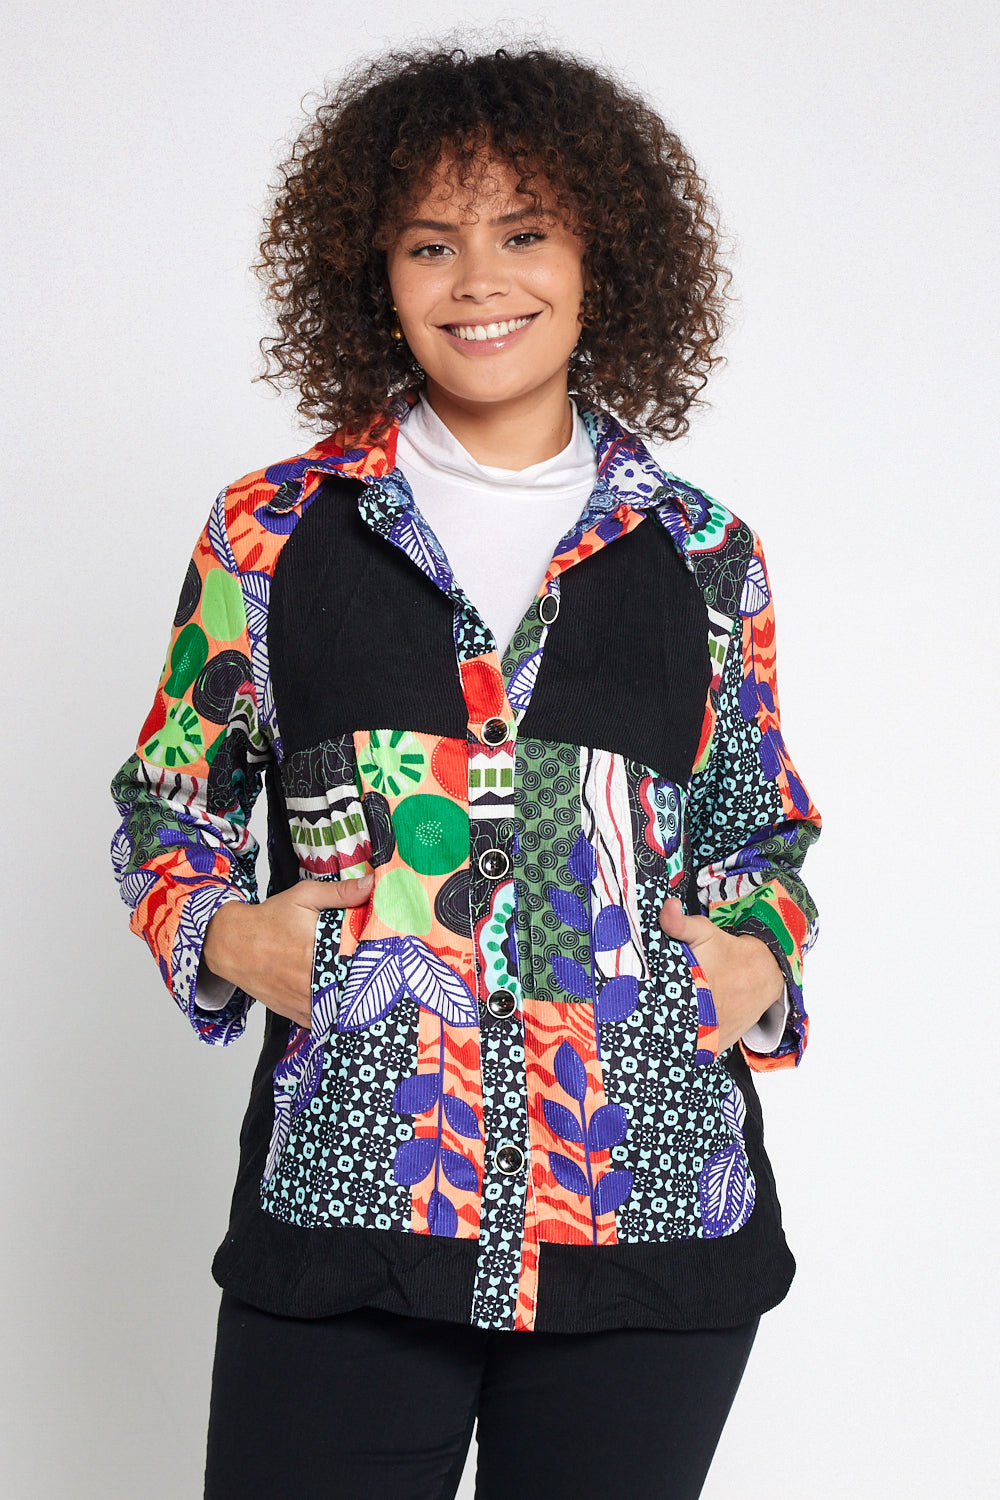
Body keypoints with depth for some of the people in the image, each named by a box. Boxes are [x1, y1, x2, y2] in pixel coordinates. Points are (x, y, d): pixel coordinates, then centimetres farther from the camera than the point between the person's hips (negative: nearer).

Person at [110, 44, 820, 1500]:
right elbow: (166, 800, 13)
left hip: (653, 1202, 1)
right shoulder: (274, 531, 5)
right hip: (345, 1199, -1)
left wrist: (761, 959, -1)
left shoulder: (704, 556, 8)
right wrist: (220, 936, -5)